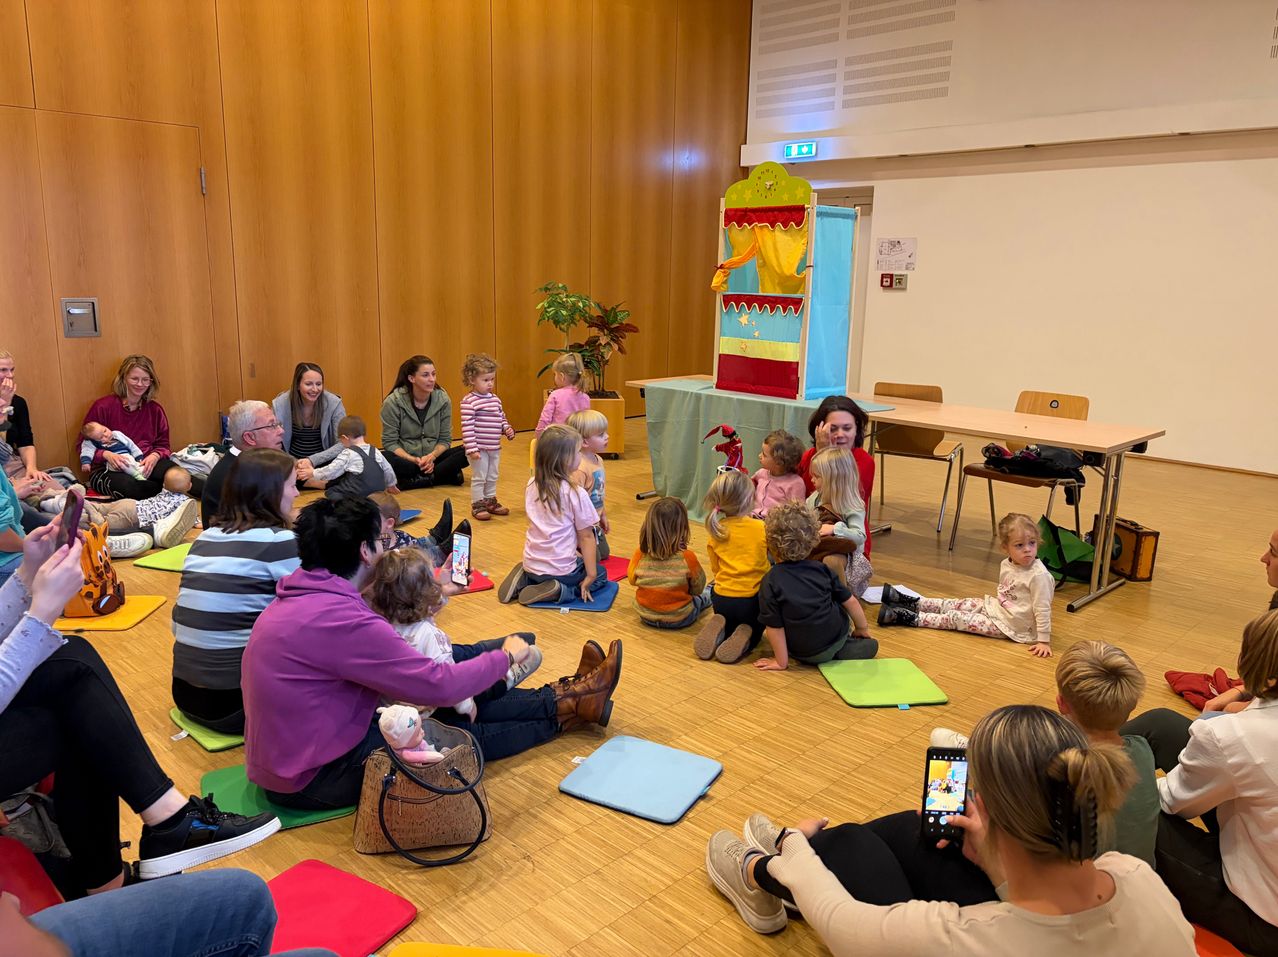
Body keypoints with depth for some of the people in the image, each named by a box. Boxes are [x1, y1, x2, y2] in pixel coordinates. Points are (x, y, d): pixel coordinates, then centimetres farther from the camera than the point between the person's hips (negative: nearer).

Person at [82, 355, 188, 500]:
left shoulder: (155, 410, 9)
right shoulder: (103, 407, -3)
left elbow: (163, 445, 13)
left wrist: (155, 456, -13)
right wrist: (106, 455, -20)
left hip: (144, 465, 3)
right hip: (108, 470, -2)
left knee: (174, 472, -35)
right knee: (129, 487, -40)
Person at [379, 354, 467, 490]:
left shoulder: (443, 400, -4)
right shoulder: (393, 402, -11)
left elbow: (445, 439, 0)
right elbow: (390, 442, -9)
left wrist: (432, 456, -20)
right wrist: (412, 460, -24)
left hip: (433, 457, 2)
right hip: (405, 458, -2)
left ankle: (415, 480, -21)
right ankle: (446, 475, -24)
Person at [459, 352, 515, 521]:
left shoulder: (495, 399, 7)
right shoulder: (469, 401, -16)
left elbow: (501, 417, 19)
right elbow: (467, 427, -19)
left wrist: (507, 429, -1)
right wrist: (472, 449, -22)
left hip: (494, 447, 7)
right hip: (479, 448, -7)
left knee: (492, 477, 18)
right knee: (479, 477, 2)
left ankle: (490, 501, 32)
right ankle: (477, 505, 14)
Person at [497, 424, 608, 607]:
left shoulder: (531, 486, 2)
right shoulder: (576, 493, -16)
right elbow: (586, 536, -11)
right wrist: (591, 575, -5)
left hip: (531, 564, 5)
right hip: (560, 569, -5)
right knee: (601, 574, 22)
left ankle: (524, 580, 10)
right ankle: (559, 592, -4)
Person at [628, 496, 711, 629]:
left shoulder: (640, 554, -18)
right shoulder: (686, 557, -25)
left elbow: (632, 580, 1)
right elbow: (697, 589, -10)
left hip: (646, 616, 3)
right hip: (679, 619, -3)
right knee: (704, 595, 30)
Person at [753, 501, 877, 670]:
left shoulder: (770, 582, -14)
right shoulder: (821, 569, -2)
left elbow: (775, 626, -15)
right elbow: (850, 601, 4)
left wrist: (781, 662, -7)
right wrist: (862, 628, 21)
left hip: (806, 654, -5)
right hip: (838, 636, 6)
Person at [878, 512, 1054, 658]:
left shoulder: (1039, 575, -26)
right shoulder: (1006, 565, -3)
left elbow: (1043, 610, -23)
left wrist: (1044, 641, -21)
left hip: (1008, 625, -7)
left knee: (955, 619, -7)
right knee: (957, 605, 8)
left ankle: (909, 618, -2)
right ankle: (912, 604, 19)